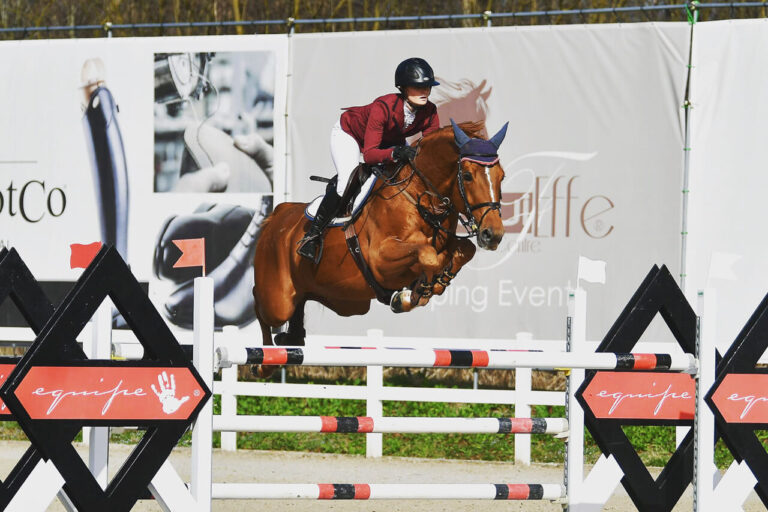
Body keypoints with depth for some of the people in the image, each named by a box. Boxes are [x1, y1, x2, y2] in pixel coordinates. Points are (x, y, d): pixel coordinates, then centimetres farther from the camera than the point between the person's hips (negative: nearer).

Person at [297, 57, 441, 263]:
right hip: (349, 133, -7)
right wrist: (396, 153, -60)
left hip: (389, 140, 7)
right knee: (346, 182, -26)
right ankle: (314, 234, -14)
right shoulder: (383, 107, -41)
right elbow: (369, 154, -43)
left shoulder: (429, 112, -25)